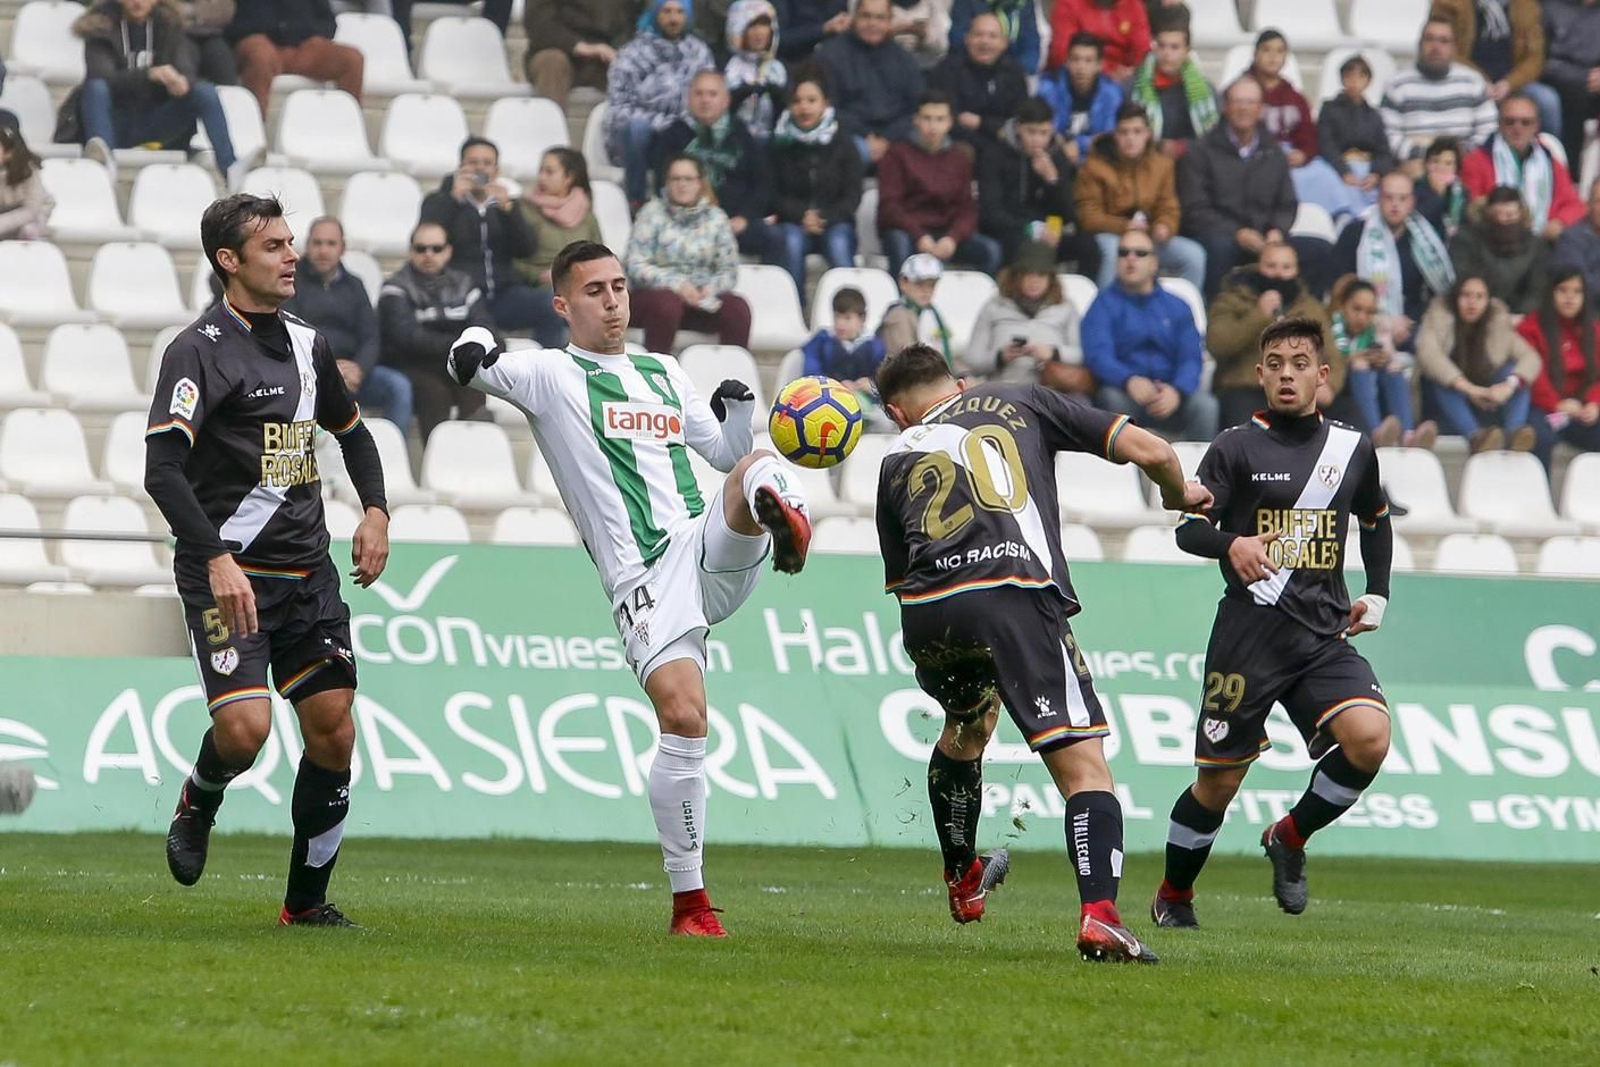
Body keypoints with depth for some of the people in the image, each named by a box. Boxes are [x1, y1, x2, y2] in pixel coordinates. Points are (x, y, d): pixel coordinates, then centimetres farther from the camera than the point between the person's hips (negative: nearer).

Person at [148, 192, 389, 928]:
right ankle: (198, 805, 15)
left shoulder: (305, 345, 13)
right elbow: (162, 468, -20)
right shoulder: (198, 351, -10)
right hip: (229, 576, -6)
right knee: (245, 727, -20)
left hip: (307, 574, 7)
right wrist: (217, 560, -29)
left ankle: (306, 900, 13)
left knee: (333, 732, 0)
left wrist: (376, 511, 12)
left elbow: (351, 431, 30)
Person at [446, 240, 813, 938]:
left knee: (757, 470, -25)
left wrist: (735, 412, 9)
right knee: (682, 717, -17)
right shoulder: (551, 376, 10)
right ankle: (689, 901, -7)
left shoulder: (664, 374, 24)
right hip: (642, 579, -4)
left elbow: (724, 452, 30)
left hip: (711, 549, 4)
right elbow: (482, 369, -2)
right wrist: (471, 352, -24)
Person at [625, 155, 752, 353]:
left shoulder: (716, 218, 10)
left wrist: (711, 288, -15)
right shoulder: (653, 214, 2)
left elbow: (729, 270, 7)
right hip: (658, 291, -3)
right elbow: (636, 267, -7)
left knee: (738, 308, -26)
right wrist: (677, 284, -19)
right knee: (667, 303, -37)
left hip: (703, 298, 3)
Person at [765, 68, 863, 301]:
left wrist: (824, 218, -15)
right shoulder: (780, 145, 5)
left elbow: (852, 197, 2)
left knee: (839, 244, -33)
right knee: (791, 242, -34)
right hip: (790, 223, 0)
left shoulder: (843, 146, 6)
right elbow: (773, 195, 1)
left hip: (834, 222, 0)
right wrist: (803, 215, -16)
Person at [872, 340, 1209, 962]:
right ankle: (1099, 917, -27)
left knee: (968, 724, 35)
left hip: (924, 613, 4)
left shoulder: (898, 461, 28)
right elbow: (1148, 450, 15)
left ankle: (962, 883, 51)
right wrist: (1180, 493, 35)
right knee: (1083, 764, -6)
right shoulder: (1017, 402, 23)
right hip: (1015, 594, -4)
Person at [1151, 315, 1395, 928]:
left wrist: (1376, 595, 18)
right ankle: (1173, 895, 26)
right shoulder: (1236, 448, -1)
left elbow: (1375, 522, 28)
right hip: (1248, 634, -3)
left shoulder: (1352, 450, 10)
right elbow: (1189, 528, -8)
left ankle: (1289, 838, 4)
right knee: (1218, 779, 1)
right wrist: (1231, 544, -30)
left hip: (1325, 633, 3)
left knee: (1369, 737, -22)